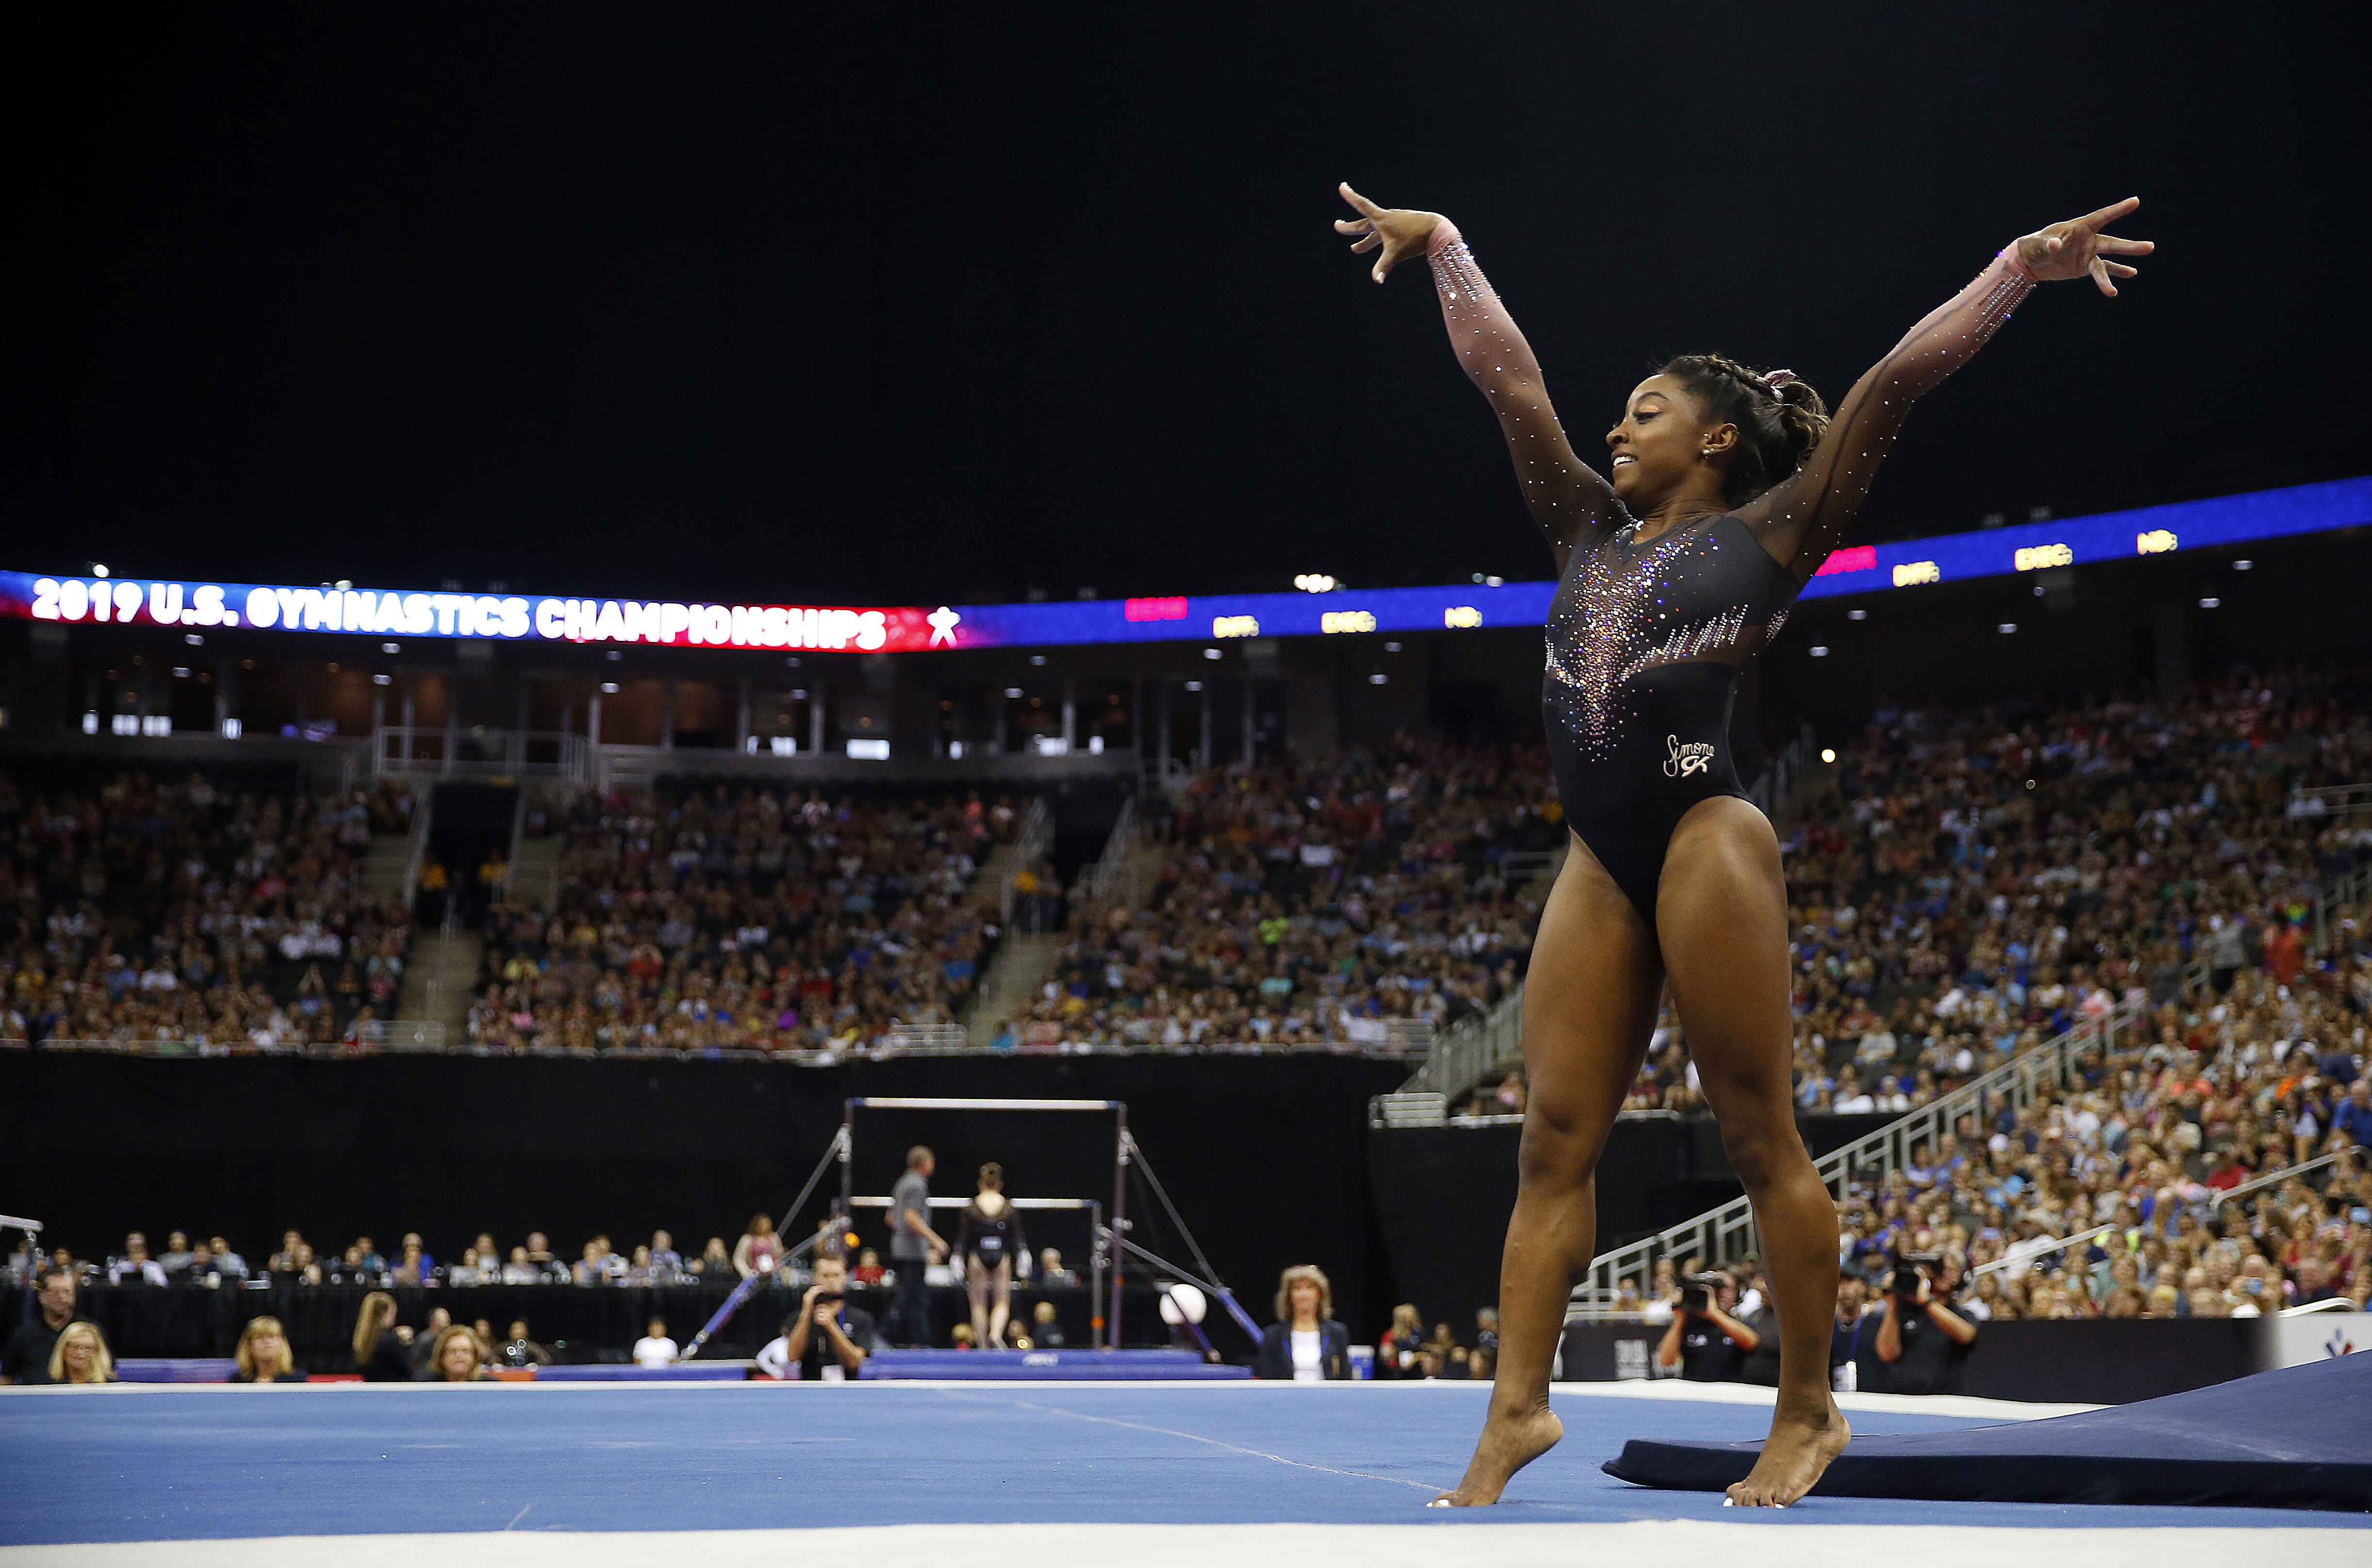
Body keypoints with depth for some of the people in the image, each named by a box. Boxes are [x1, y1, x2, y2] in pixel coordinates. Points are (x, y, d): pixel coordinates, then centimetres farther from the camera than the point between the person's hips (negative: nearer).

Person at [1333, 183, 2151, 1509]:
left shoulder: (1765, 534, 7)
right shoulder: (1591, 532, 21)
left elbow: (1891, 385, 1)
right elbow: (1508, 376, 26)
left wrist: (2022, 266, -2)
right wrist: (1442, 246, 31)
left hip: (1704, 839, -6)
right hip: (1601, 860, 6)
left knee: (1762, 1138, -2)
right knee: (1555, 1140, 1)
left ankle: (1810, 1410, 6)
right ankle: (1519, 1410, 2)